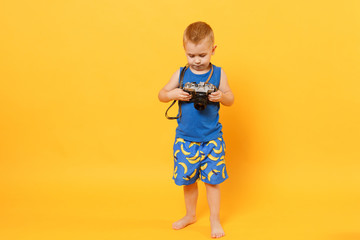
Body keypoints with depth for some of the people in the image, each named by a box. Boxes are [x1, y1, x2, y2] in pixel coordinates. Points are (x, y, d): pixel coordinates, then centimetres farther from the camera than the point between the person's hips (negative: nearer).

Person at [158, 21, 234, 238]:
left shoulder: (218, 74, -4)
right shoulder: (181, 73, -2)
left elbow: (231, 100, 2)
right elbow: (162, 95, 4)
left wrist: (221, 96, -20)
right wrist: (174, 93, -17)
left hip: (212, 138, -1)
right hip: (185, 138, 2)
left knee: (212, 179, 5)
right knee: (187, 179, 13)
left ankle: (215, 220, 22)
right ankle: (191, 215, 35)